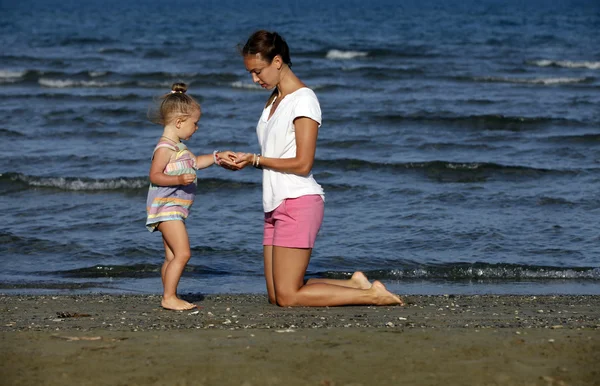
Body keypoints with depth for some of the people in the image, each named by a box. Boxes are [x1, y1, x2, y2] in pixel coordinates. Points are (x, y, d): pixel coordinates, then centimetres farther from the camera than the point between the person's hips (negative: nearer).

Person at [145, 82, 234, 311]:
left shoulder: (177, 146, 17)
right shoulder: (165, 147, -16)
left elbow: (194, 163, 31)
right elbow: (155, 176, -21)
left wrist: (217, 157, 24)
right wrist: (179, 179, -33)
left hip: (174, 209, 11)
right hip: (167, 207, -11)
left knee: (172, 257, 10)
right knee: (182, 253, -15)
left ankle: (169, 298, 13)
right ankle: (169, 298, -14)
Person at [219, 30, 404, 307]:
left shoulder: (303, 99, -11)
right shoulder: (273, 101, 17)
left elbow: (302, 164, -16)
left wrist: (255, 160, -11)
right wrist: (244, 161, -2)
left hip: (298, 202, -9)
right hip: (276, 204, 9)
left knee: (287, 297, -10)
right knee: (276, 296, 6)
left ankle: (371, 296, -2)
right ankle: (354, 285, 14)